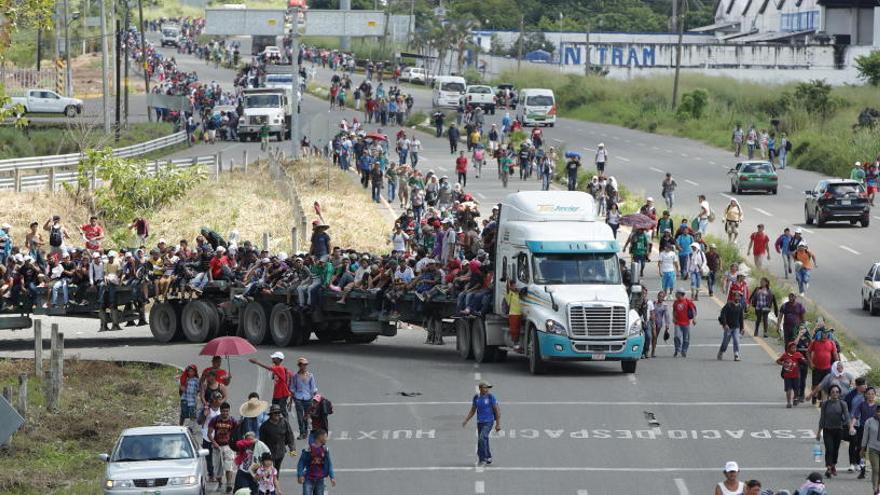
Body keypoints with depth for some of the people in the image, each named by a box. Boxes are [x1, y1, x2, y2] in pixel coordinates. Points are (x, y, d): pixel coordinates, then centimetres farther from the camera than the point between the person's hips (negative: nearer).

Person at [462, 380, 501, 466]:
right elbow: (472, 411, 13)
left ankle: (482, 459, -15)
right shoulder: (476, 398, 5)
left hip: (488, 422, -6)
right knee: (484, 441, 10)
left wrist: (498, 424, -12)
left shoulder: (491, 397, -9)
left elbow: (497, 410, -8)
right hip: (480, 422, 6)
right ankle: (488, 458, 28)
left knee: (482, 438, -22)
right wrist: (465, 421, 1)